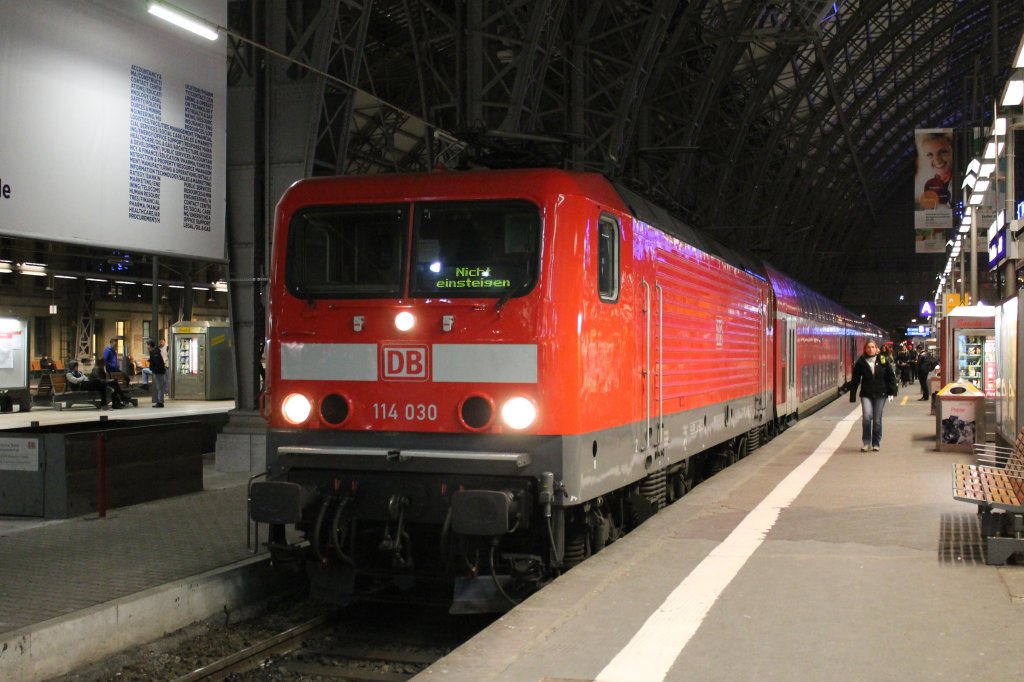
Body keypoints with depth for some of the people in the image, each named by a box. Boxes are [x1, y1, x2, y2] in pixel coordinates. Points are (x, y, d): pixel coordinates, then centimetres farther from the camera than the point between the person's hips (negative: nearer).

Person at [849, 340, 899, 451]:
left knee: (877, 420, 5)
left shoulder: (883, 360, 0)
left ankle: (876, 443, 20)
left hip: (880, 394, 1)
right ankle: (866, 442, 0)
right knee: (867, 416, -15)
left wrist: (892, 391, 1)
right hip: (866, 394, -1)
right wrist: (852, 395, 0)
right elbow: (855, 380, 2)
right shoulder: (860, 362, -1)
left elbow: (891, 376, 6)